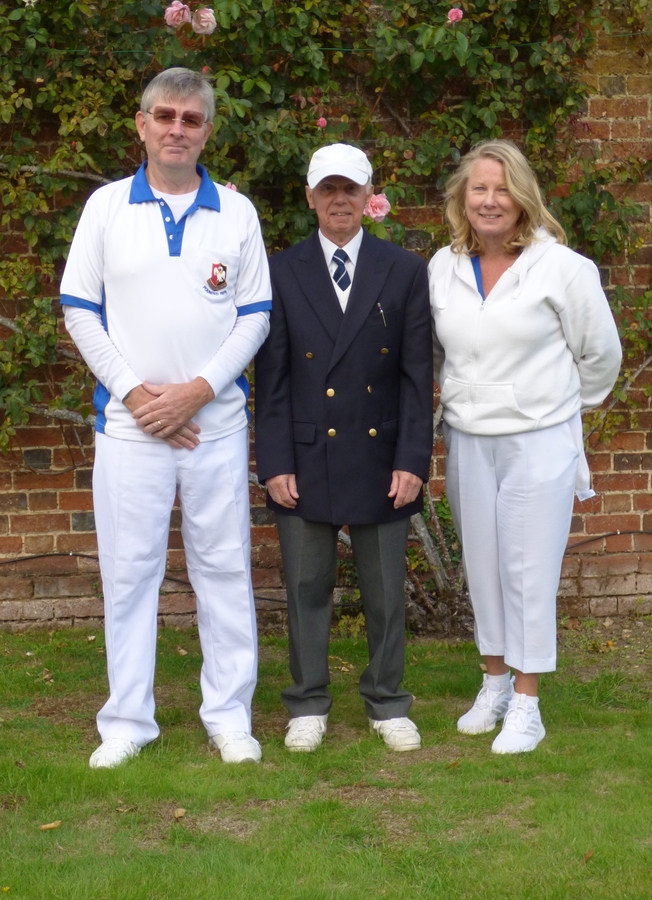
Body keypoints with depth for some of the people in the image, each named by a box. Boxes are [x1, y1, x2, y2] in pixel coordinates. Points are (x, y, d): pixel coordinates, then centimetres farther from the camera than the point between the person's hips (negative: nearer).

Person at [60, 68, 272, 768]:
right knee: (128, 572, 3)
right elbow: (79, 311, 2)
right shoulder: (107, 206, 5)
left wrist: (198, 389, -9)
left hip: (216, 421, 1)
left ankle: (229, 716, 15)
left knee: (224, 569, 5)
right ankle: (127, 720, 14)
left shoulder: (236, 213, 6)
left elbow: (255, 316, 4)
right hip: (130, 421, 0)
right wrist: (134, 391, -8)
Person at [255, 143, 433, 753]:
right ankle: (308, 705, 20)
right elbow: (270, 377, 1)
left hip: (380, 458, 0)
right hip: (305, 457, 0)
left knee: (385, 588, 9)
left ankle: (387, 703, 22)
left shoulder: (404, 272, 4)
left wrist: (412, 459, -6)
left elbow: (417, 375, 1)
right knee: (306, 587, 8)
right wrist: (275, 463, -6)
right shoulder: (281, 273, 3)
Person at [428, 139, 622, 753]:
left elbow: (600, 352, 1)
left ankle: (526, 705, 8)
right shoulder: (442, 268, 3)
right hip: (467, 442, 4)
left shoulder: (560, 266, -9)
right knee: (481, 567, 12)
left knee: (529, 572, -1)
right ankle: (494, 684, 27)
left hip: (539, 442, -4)